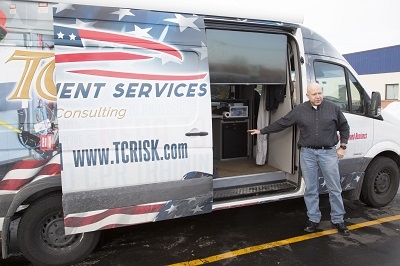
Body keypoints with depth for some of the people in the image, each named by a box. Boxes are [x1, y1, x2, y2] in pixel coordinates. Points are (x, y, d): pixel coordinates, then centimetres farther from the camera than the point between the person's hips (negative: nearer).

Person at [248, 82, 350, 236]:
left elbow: (344, 127, 11)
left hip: (328, 152, 0)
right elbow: (280, 123, 5)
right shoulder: (299, 110, 1)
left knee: (334, 188, 6)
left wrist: (342, 147, 3)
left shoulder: (333, 109, 2)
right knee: (310, 189, 8)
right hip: (307, 153, 0)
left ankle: (338, 220, 21)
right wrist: (262, 131, 5)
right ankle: (313, 220, 22)